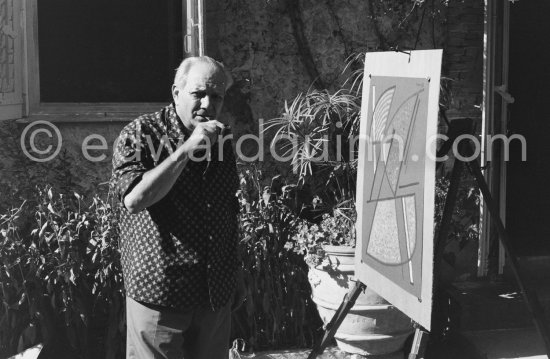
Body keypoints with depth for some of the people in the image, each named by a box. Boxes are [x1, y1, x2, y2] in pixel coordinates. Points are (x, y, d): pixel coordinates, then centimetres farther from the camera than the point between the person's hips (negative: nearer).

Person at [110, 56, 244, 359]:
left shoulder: (221, 139, 10)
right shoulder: (139, 134, -7)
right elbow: (133, 199, -23)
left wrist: (234, 277, 19)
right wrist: (187, 149, -24)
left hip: (216, 295, 5)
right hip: (159, 292, -5)